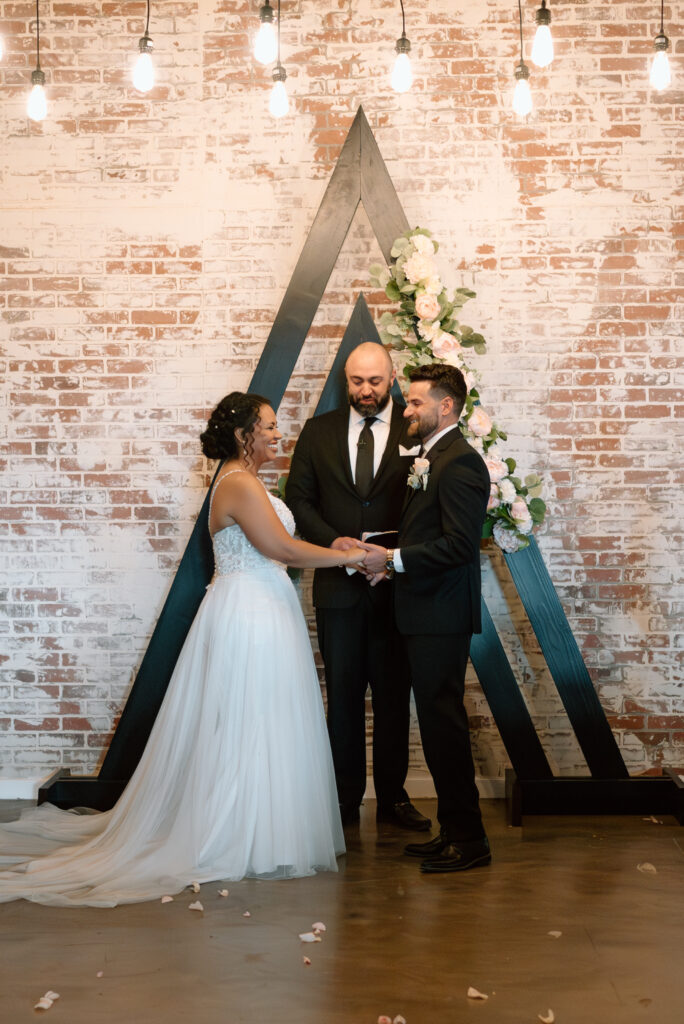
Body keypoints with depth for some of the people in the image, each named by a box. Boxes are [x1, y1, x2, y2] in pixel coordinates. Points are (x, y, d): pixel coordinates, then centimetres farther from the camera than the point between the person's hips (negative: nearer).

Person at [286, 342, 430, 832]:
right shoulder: (318, 431, 8)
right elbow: (298, 497, 6)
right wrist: (333, 539, -9)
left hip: (396, 584, -1)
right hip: (338, 584, 2)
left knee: (394, 694, 7)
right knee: (343, 693, 8)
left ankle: (393, 795, 19)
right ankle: (346, 797, 18)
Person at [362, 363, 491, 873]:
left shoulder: (459, 462, -14)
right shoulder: (433, 458, 18)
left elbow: (460, 544, -22)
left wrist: (393, 559, -17)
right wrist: (389, 558, 10)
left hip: (442, 615, -10)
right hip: (426, 613, 10)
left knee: (443, 721, -5)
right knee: (438, 721, 13)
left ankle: (468, 838, 5)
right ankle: (454, 830, 23)